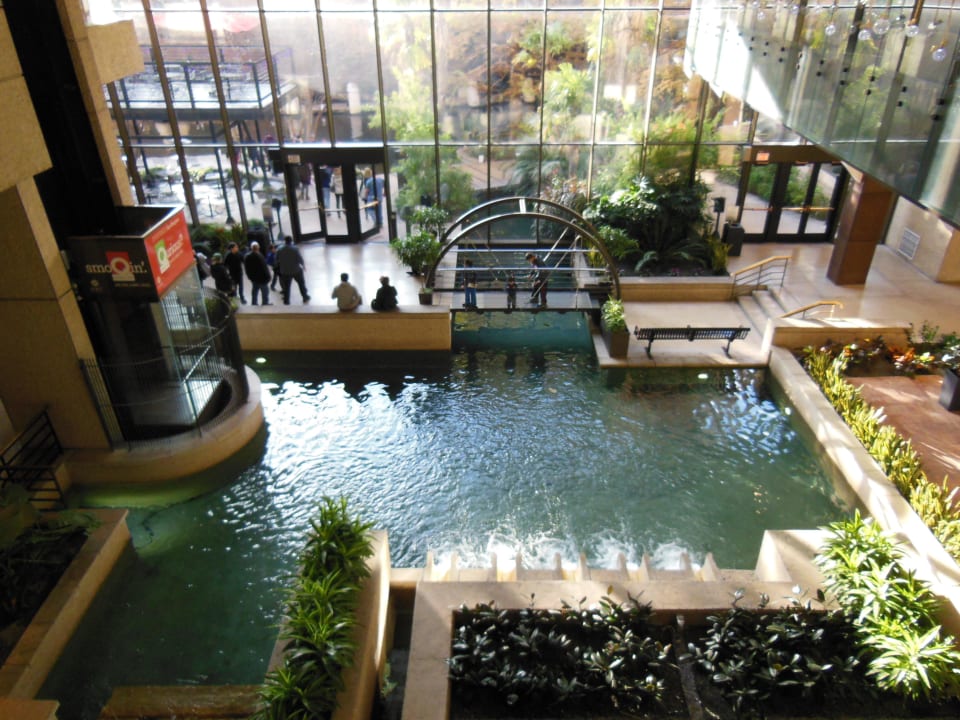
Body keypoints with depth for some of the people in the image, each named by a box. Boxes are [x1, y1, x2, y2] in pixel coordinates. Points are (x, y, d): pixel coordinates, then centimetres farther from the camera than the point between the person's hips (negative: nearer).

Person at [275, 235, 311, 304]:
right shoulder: (295, 249, -16)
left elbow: (277, 261, 0)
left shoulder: (280, 251, -6)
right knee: (301, 284, 18)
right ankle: (305, 297, 29)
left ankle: (286, 301, 13)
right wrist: (302, 265, 4)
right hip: (296, 270, -2)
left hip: (285, 272, 2)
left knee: (286, 287, 11)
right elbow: (300, 259, -14)